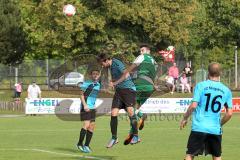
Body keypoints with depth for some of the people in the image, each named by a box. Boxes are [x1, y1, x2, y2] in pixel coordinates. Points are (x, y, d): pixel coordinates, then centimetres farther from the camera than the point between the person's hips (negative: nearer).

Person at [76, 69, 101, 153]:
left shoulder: (98, 84, 13)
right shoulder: (87, 83, -8)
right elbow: (81, 94, -9)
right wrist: (85, 105, -18)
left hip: (92, 108, 8)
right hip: (86, 107, -8)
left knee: (92, 126, 3)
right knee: (86, 124, -16)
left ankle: (86, 146, 9)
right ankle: (80, 144, -5)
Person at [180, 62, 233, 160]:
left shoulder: (201, 85, -4)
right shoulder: (226, 90, 5)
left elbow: (193, 106, -10)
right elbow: (229, 113, 4)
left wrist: (185, 118, 4)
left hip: (199, 127, -3)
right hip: (216, 129, 3)